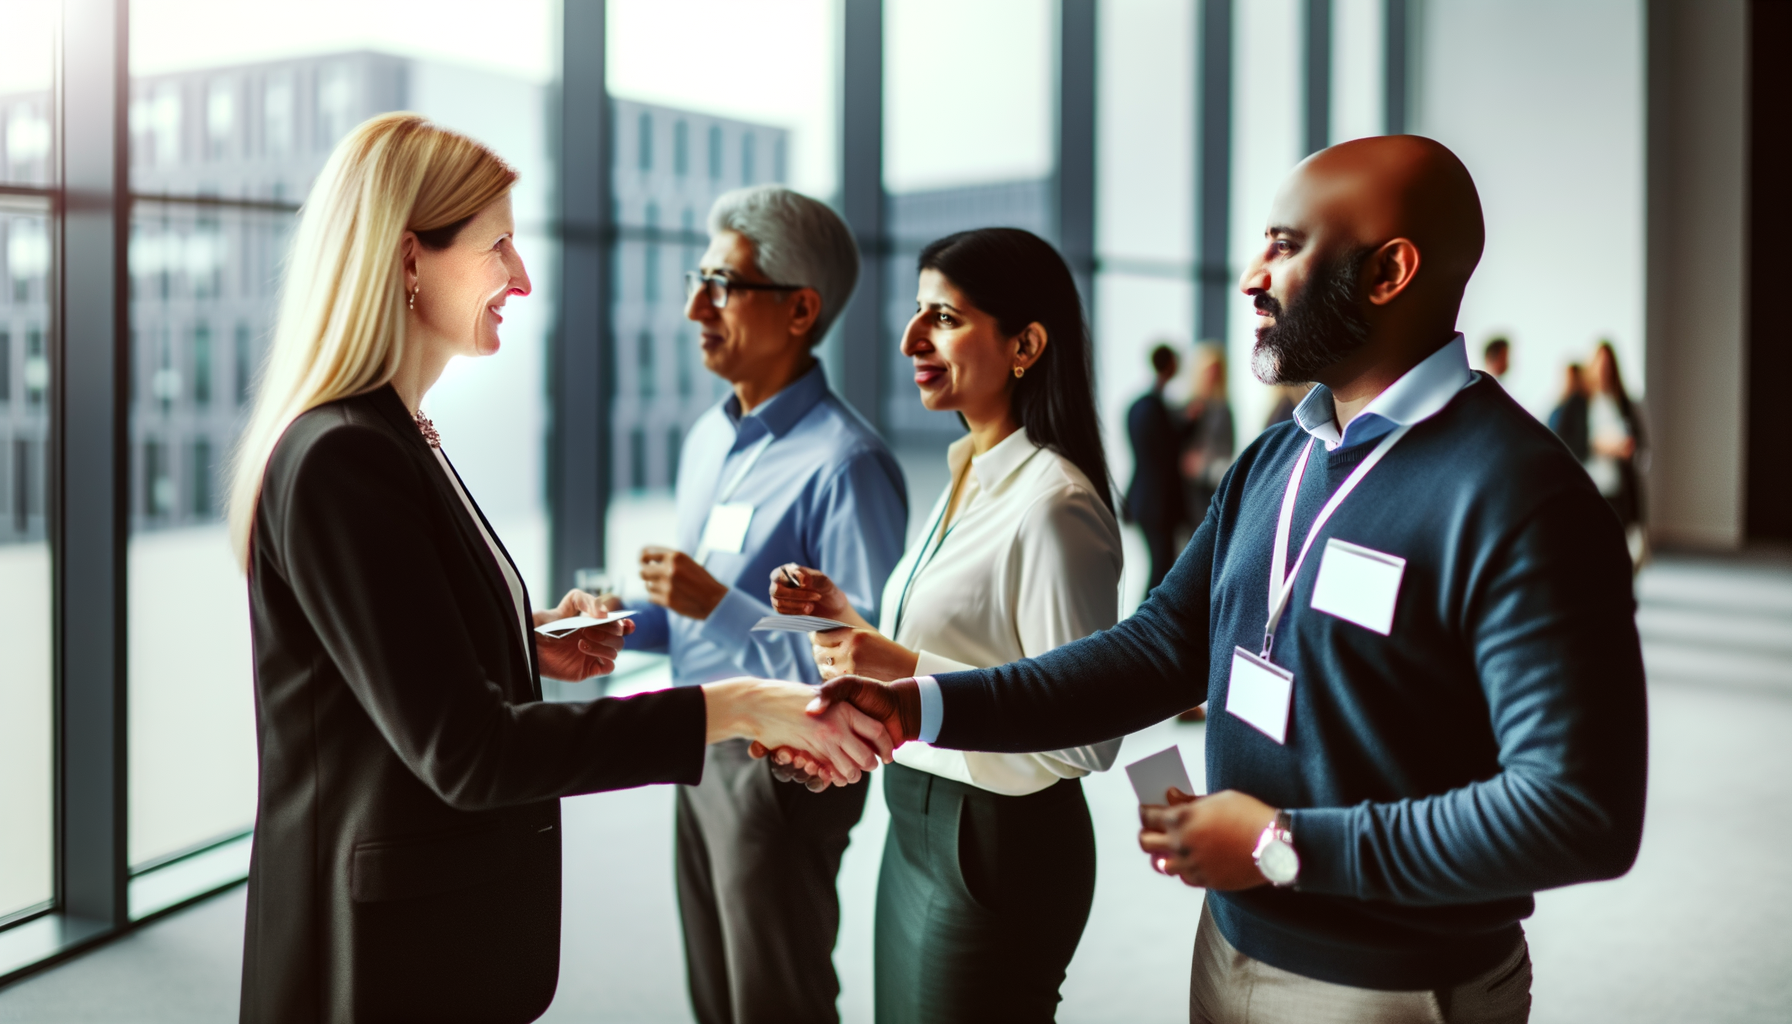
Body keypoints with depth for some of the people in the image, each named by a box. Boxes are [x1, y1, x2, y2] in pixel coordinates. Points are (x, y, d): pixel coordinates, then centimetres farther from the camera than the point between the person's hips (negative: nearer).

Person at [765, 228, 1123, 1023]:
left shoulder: (1053, 505, -21)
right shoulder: (967, 480, 8)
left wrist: (911, 671, -24)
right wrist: (851, 621, 3)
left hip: (998, 846, -9)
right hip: (919, 824, 9)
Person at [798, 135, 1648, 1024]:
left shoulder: (1516, 498, -21)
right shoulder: (1271, 464, 5)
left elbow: (1581, 812, -25)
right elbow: (1162, 648, 0)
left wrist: (1286, 847, -21)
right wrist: (924, 706, -12)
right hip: (1231, 952, 7)